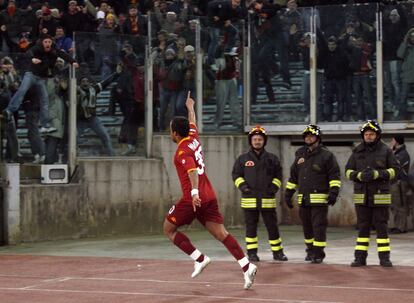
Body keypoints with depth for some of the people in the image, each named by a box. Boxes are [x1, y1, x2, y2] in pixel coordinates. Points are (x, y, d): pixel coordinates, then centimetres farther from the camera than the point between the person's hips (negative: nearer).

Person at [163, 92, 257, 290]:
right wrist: (190, 107, 52)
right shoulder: (194, 138, 11)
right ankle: (247, 266, -12)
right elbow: (192, 123, 34)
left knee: (169, 229, 8)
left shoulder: (182, 151, -12)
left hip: (192, 199, -8)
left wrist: (194, 192, -42)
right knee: (220, 233, 2)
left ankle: (199, 259, -2)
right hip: (209, 196, 8)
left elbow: (193, 171, -29)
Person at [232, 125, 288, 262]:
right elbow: (236, 174, 10)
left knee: (272, 226, 3)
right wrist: (242, 186, -6)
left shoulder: (272, 158, 7)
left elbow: (278, 175, 12)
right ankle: (252, 253, 9)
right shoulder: (243, 159, 6)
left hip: (268, 199, 0)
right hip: (249, 199, 0)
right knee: (251, 227, 3)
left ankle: (277, 252, 12)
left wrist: (274, 187, -3)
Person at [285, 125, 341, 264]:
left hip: (320, 198, -6)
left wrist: (334, 192, -16)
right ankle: (310, 250, 24)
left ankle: (318, 253, -5)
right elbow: (293, 176, 22)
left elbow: (335, 175, -5)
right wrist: (288, 193, 19)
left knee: (319, 226, -8)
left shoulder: (326, 155, -2)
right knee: (307, 226, 11)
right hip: (303, 198, 6)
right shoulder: (300, 155, 16)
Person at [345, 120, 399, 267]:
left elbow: (394, 170, -2)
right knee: (363, 227, 5)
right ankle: (360, 258, 8)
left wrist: (377, 174, -17)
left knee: (381, 226, -1)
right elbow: (348, 170, 8)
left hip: (380, 196, -2)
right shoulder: (357, 152, 7)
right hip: (361, 196, 2)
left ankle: (384, 258, 3)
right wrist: (359, 176, -13)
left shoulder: (386, 151, 0)